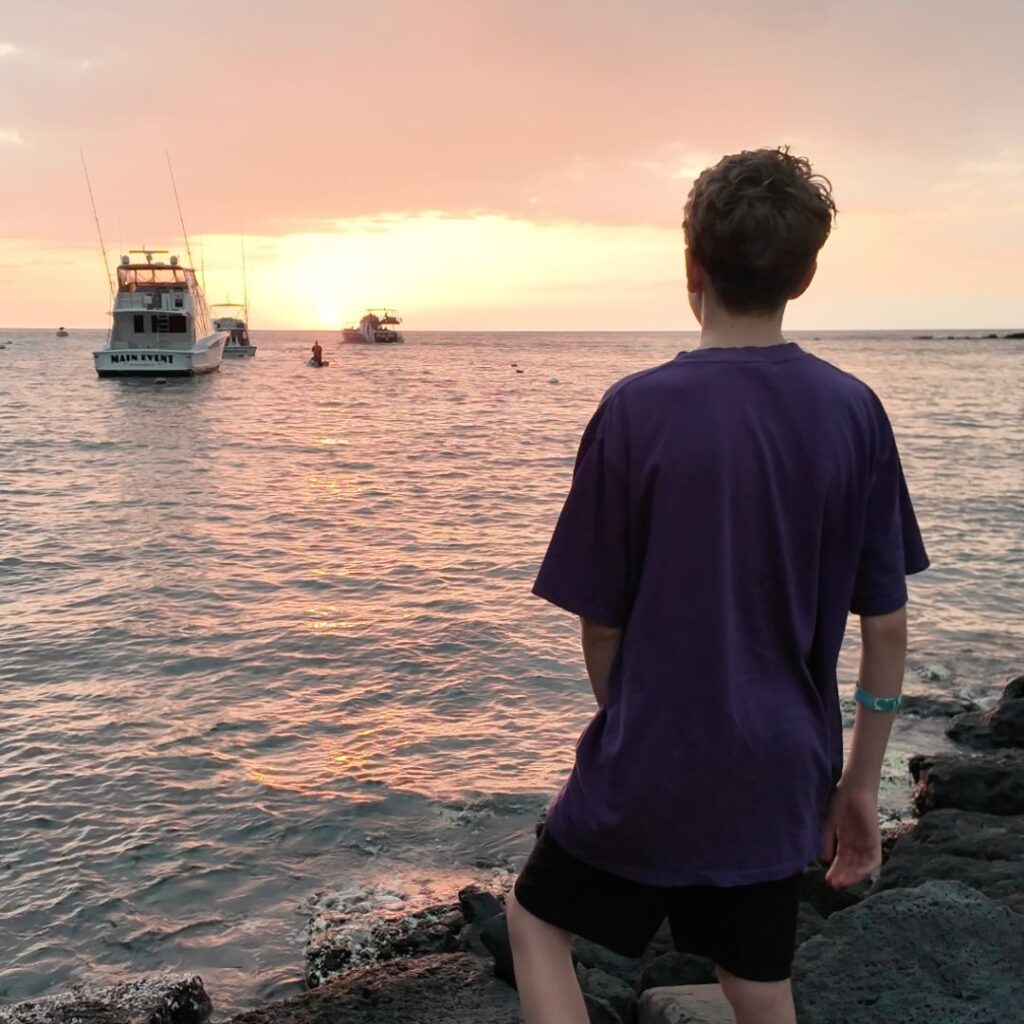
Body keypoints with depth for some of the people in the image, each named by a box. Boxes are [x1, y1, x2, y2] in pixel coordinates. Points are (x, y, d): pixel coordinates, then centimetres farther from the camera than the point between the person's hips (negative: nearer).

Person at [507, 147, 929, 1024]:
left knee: (537, 920, 22)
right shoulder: (853, 412, -6)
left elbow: (599, 623, -8)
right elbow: (887, 622, -2)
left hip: (653, 763, -3)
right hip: (781, 775, 4)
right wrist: (861, 782, 10)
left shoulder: (638, 409, -15)